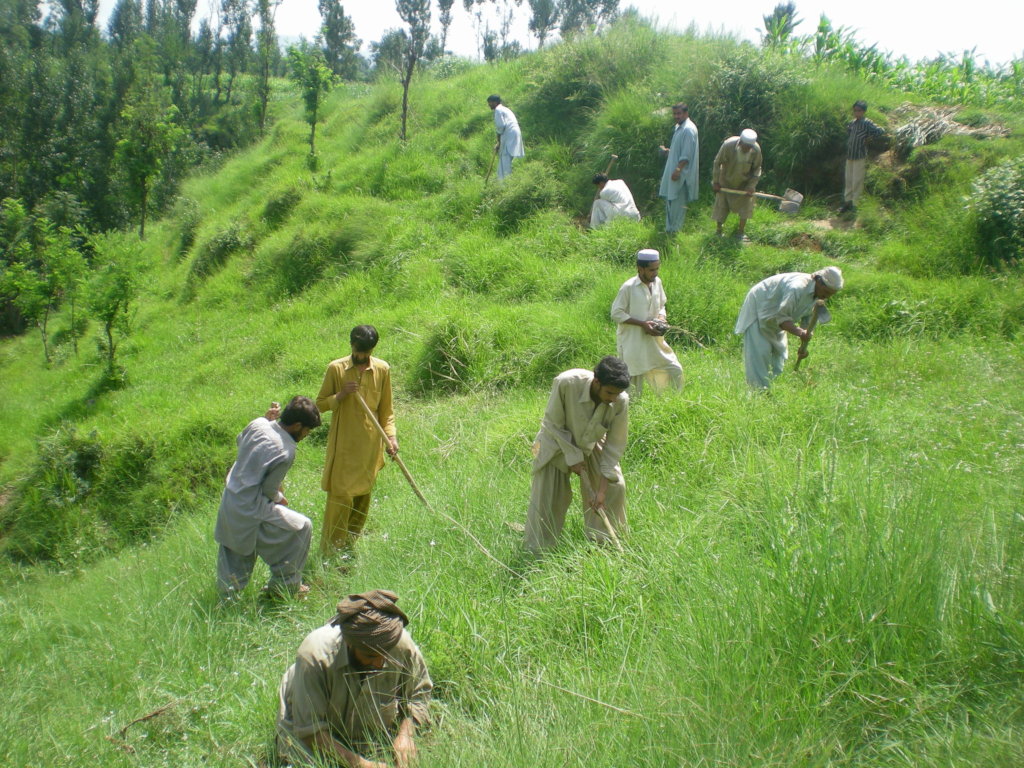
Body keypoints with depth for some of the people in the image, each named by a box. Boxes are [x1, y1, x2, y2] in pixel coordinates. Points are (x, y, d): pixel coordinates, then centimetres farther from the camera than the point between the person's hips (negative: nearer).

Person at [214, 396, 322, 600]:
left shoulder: (258, 424, -5)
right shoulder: (286, 452, -24)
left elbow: (240, 441, 18)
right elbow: (269, 489, -15)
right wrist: (279, 498, 7)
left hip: (228, 498, 8)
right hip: (250, 510, -8)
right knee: (302, 527, 6)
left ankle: (228, 589, 43)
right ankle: (285, 585, 18)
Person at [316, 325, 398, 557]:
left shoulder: (383, 370, 1)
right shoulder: (336, 368, -4)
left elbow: (386, 410, 8)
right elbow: (320, 404, 1)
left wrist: (391, 435, -6)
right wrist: (341, 394, -16)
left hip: (370, 444, 3)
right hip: (343, 443, -3)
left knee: (363, 494, 12)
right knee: (340, 494, -7)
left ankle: (350, 545, 29)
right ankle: (330, 551, 3)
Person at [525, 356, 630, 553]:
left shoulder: (621, 401, -28)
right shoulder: (566, 383, -37)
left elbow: (615, 445, -20)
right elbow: (554, 424, -21)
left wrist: (602, 490, -22)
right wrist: (573, 456, -21)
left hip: (591, 444, 3)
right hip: (558, 441, -3)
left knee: (615, 486, -5)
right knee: (546, 496, -4)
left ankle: (606, 541, 15)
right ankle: (538, 550, 14)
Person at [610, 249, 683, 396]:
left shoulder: (657, 282, 2)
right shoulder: (628, 287, -16)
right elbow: (616, 313, -14)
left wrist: (661, 319, -7)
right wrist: (642, 323, -21)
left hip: (654, 340, 6)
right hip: (633, 343, -6)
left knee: (675, 370, 8)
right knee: (634, 380, 2)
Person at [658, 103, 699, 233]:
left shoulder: (688, 129, -18)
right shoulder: (678, 127, 13)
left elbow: (686, 155, -22)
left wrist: (678, 170, -25)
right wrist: (667, 150, 11)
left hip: (681, 173, -10)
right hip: (673, 169, 10)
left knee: (677, 201, -3)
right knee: (670, 199, 15)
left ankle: (674, 230, 5)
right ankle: (670, 228, 25)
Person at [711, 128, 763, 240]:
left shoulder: (756, 149, -24)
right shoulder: (728, 145, -29)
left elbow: (757, 168, -8)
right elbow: (717, 162, -15)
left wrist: (751, 186, -15)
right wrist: (716, 182, -11)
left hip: (744, 182, 1)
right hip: (726, 181, -1)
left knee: (745, 206, 0)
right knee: (721, 206, 5)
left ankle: (741, 232, 13)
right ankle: (718, 230, 22)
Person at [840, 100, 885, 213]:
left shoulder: (866, 123, -10)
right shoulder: (851, 123, 10)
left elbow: (880, 131, -19)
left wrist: (869, 137, -11)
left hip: (860, 157, -7)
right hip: (849, 156, 7)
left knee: (857, 181, -2)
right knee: (848, 180, 12)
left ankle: (855, 204, 4)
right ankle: (847, 201, 22)